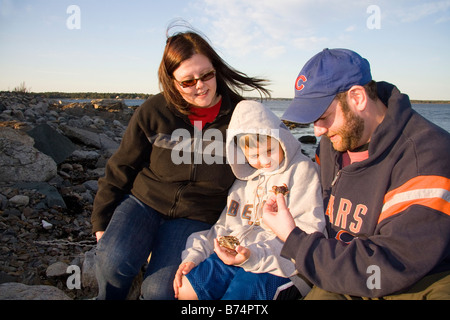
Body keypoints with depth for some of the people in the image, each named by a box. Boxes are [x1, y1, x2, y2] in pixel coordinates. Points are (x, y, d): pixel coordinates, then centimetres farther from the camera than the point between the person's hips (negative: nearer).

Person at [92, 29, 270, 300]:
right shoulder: (153, 111, -5)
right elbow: (122, 167, 3)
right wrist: (102, 221, 4)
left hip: (196, 216, 0)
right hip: (142, 200, 1)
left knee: (161, 290, -21)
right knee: (115, 260, -26)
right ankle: (109, 296, 8)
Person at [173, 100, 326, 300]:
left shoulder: (301, 169, -2)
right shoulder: (245, 176, 16)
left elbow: (304, 235, -11)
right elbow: (225, 225, 19)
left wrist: (254, 256, -23)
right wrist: (194, 255, 4)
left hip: (279, 265, -5)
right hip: (239, 256, 6)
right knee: (185, 289, -11)